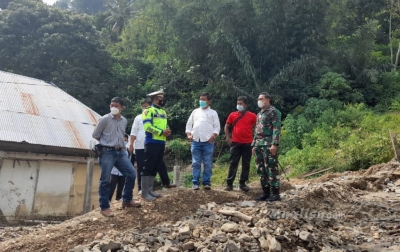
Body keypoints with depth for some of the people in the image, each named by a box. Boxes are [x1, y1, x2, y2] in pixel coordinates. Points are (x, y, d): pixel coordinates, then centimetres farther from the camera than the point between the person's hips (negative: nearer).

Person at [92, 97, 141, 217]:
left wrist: (120, 145, 11)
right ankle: (104, 207, 8)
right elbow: (95, 135, 1)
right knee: (105, 180, -3)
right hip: (107, 152, -6)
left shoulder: (124, 121, 11)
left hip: (120, 152, 6)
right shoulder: (104, 119, -6)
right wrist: (106, 143, 6)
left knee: (131, 173, 2)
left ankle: (127, 200, 19)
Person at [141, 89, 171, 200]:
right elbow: (147, 126, -16)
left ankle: (149, 190, 20)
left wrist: (168, 131, 1)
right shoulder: (148, 111, -5)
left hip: (161, 143, 9)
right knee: (148, 167, -6)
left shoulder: (163, 112, 21)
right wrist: (161, 132, -18)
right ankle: (144, 192, -3)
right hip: (152, 143, -8)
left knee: (156, 167, 11)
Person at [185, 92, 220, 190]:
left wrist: (213, 136, -11)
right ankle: (195, 182, 7)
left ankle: (207, 182, 7)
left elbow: (217, 127, 3)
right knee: (196, 163, 3)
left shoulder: (213, 113, 8)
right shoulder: (195, 111, 16)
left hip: (208, 142, -2)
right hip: (196, 141, 2)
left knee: (208, 164, 1)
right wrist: (189, 134, 1)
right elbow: (189, 124, 15)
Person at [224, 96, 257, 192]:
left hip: (248, 144, 0)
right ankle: (229, 183, 5)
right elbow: (227, 127, 13)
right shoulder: (232, 115, 6)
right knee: (233, 163, 1)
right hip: (235, 143, 0)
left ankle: (242, 183, 15)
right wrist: (228, 138, 2)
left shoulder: (252, 116, 1)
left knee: (246, 164, 5)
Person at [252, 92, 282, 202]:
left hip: (268, 145, -9)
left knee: (271, 169, -8)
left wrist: (274, 144, -21)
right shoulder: (259, 114, 22)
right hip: (259, 145, 9)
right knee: (261, 170, 8)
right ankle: (266, 193, 15)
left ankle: (275, 194, -2)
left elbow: (277, 129, -13)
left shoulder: (273, 112, -4)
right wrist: (254, 145, 20)